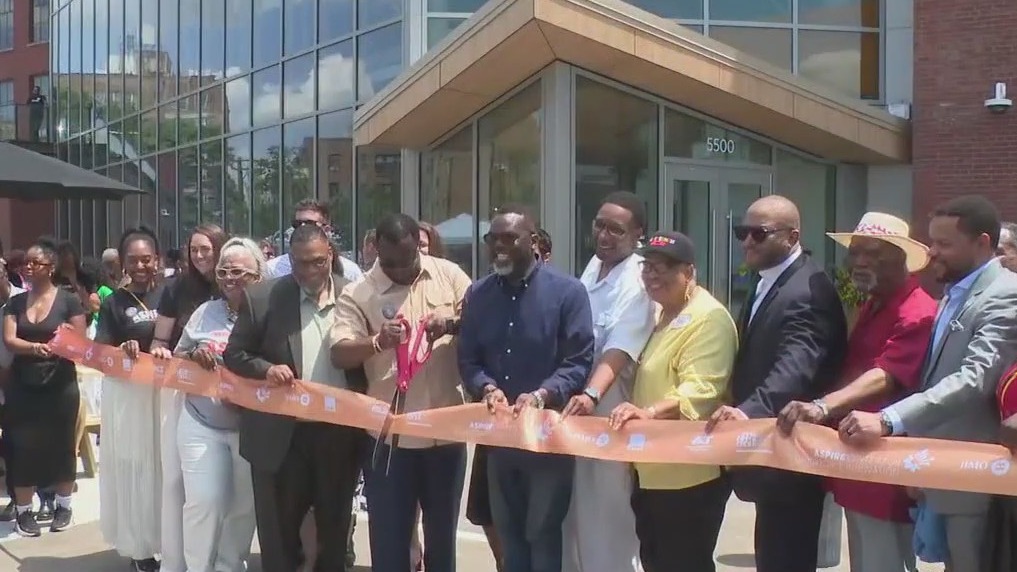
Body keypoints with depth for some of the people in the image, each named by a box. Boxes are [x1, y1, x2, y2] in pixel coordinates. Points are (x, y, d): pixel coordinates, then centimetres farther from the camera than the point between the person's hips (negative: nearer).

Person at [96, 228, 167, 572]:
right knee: (133, 466, 5)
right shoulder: (113, 303, 2)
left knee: (165, 463, 6)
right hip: (127, 394, -1)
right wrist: (122, 351, -22)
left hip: (166, 390, 1)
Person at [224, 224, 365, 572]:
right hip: (281, 434, -1)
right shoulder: (262, 298, -3)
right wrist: (266, 370, -17)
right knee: (278, 530, 9)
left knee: (334, 527, 16)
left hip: (340, 431, 1)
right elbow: (233, 355, 2)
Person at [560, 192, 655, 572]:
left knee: (607, 519, 1)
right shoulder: (593, 266, 9)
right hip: (573, 404, 8)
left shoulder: (637, 283, -17)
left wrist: (592, 395, -43)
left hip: (607, 415, -8)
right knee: (575, 515, 18)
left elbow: (618, 352, -28)